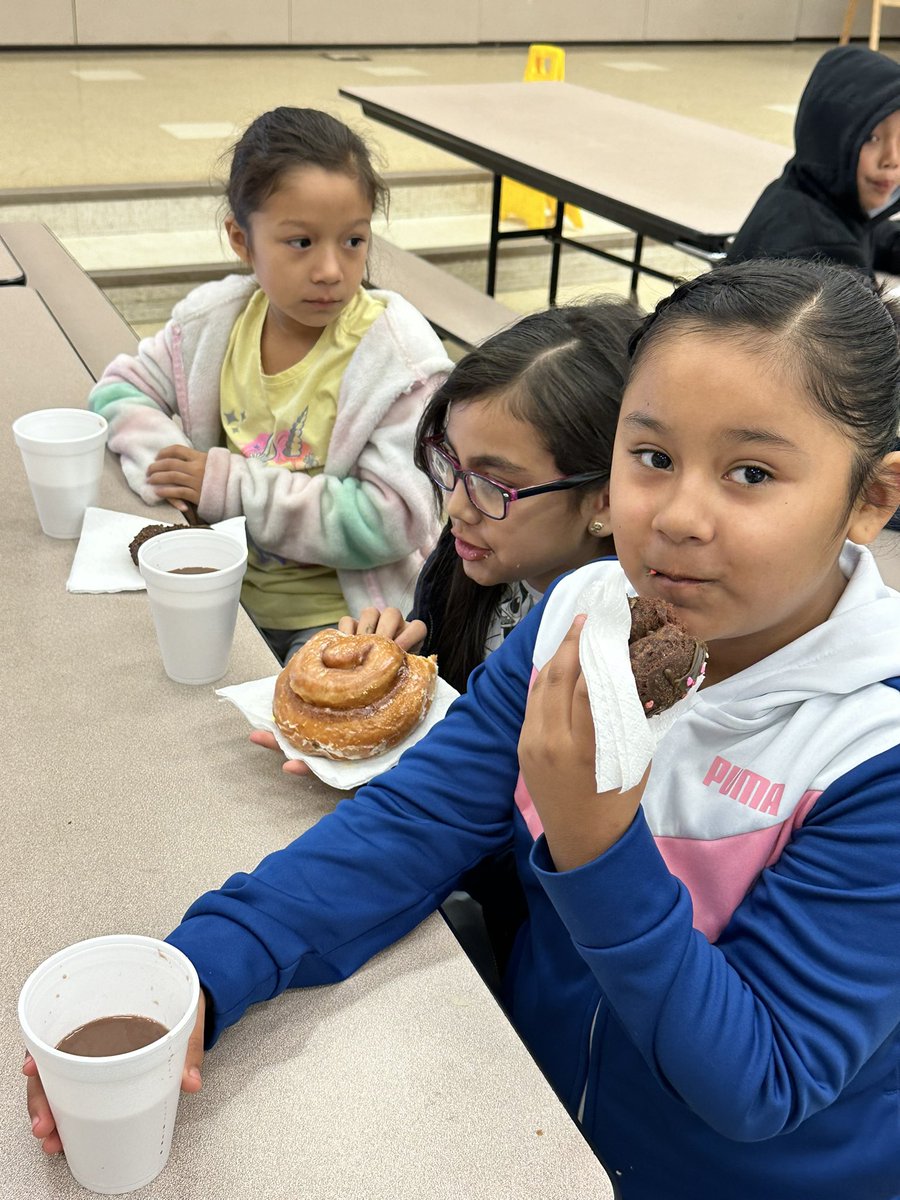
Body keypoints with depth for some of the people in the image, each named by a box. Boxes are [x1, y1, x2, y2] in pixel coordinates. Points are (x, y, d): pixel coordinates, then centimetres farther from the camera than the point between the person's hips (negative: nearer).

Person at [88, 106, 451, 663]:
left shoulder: (398, 360, -15)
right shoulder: (216, 320, 0)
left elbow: (389, 520, -21)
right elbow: (120, 389, 11)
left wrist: (229, 485, -20)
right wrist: (166, 463, -12)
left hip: (336, 619, -4)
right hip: (227, 592, 5)